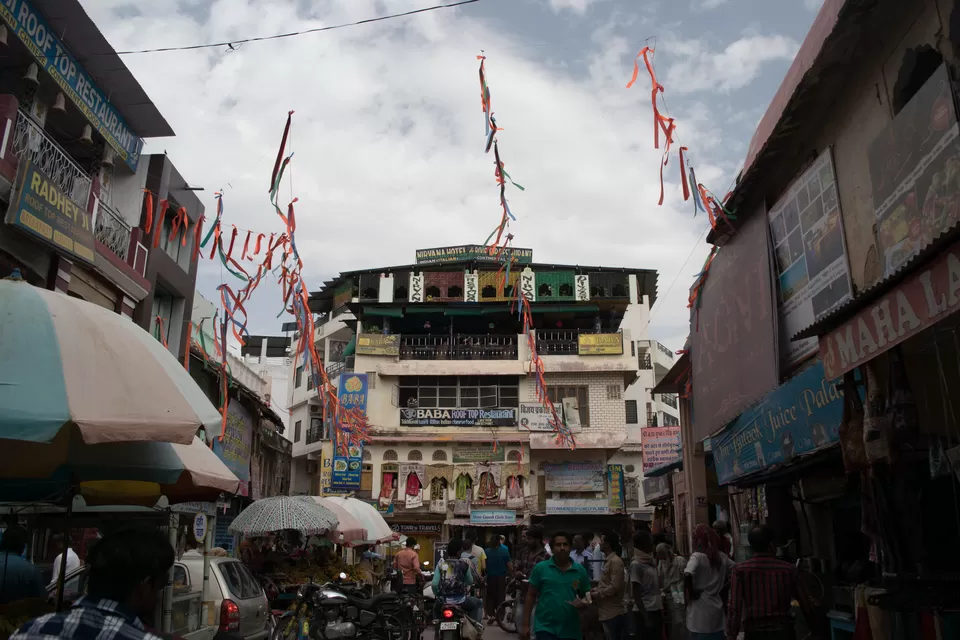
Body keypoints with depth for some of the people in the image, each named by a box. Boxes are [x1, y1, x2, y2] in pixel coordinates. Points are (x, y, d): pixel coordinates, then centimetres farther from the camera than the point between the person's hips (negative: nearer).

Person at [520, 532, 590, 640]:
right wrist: (525, 624, -3)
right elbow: (531, 596, 1)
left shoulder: (580, 570, 1)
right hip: (545, 628, -3)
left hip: (571, 631, 3)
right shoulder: (540, 568, -3)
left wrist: (583, 603, -13)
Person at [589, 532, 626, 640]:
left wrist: (596, 595, -13)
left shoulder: (615, 561, -15)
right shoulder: (608, 561, 15)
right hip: (607, 613, 9)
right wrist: (595, 589, 5)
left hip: (613, 614, -9)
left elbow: (614, 587, -21)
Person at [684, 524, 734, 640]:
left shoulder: (697, 556, -16)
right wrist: (720, 585, 12)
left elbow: (687, 576, -31)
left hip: (700, 612, -6)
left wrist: (691, 592, -14)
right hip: (717, 609, 6)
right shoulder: (721, 556, 4)